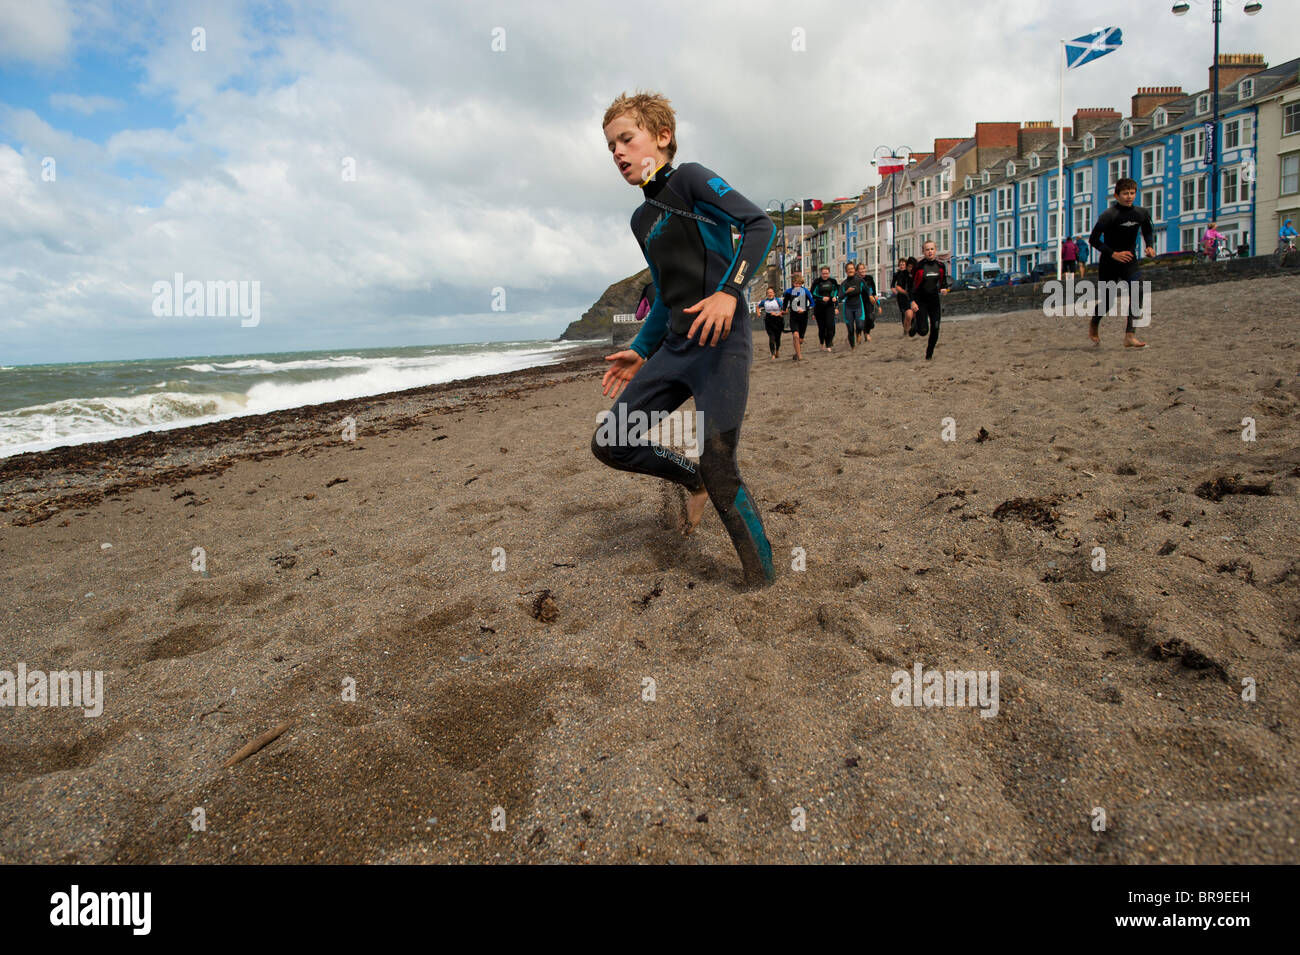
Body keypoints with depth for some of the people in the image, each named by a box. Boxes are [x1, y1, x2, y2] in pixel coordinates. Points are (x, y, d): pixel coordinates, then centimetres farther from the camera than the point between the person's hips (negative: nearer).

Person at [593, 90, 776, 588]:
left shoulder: (690, 179, 1)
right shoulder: (642, 219, 23)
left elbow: (760, 224, -11)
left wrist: (729, 291, -24)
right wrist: (640, 352, 22)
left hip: (721, 343, -8)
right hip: (674, 348, 8)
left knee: (719, 469, -15)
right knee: (609, 442, 3)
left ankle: (765, 583, 1)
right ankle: (695, 480, 24)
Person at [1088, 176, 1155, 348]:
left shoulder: (1142, 214, 1)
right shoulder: (1108, 215, -15)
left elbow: (1148, 231, 20)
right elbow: (1093, 239, -14)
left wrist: (1150, 246, 0)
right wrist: (1114, 254, -21)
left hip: (1129, 261, 4)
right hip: (1108, 263, -3)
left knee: (1137, 292, -19)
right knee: (1107, 299, 6)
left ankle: (1130, 336, -20)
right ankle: (1093, 325, 39)